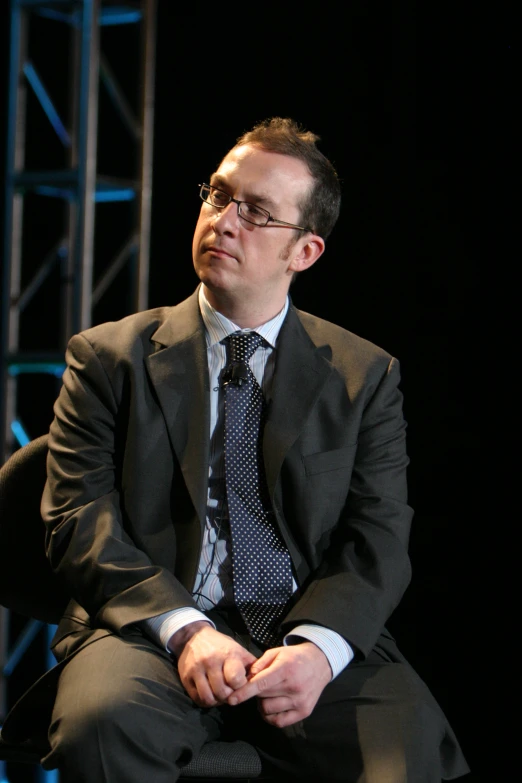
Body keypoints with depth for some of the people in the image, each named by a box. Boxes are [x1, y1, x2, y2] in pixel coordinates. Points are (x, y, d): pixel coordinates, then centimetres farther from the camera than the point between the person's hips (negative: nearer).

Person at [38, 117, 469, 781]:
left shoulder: (367, 376, 13)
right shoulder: (110, 358, 11)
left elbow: (378, 540, 4)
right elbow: (79, 521, 1)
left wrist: (318, 647, -16)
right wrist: (184, 629, -16)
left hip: (318, 634, 1)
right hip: (153, 626, 0)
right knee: (101, 720, -34)